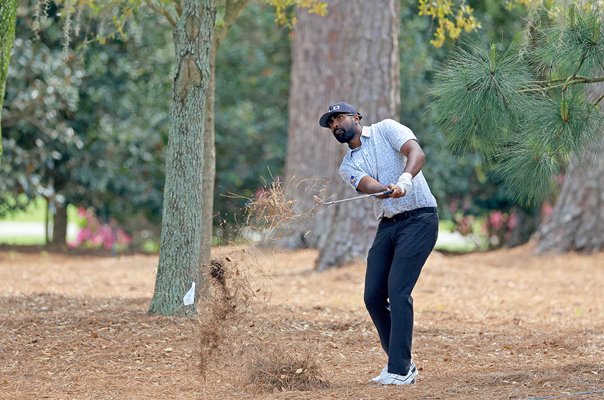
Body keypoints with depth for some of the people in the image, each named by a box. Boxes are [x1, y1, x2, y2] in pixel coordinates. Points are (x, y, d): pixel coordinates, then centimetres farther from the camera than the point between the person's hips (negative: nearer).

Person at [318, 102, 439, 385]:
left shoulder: (386, 129, 2)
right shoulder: (348, 166, 14)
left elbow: (417, 153, -16)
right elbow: (368, 186, -9)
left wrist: (405, 179, -37)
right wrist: (390, 189, -32)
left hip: (418, 219, -7)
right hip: (387, 226, 7)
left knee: (398, 291, -16)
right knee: (373, 297, 1)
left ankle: (400, 371, -16)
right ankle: (400, 363, 15)